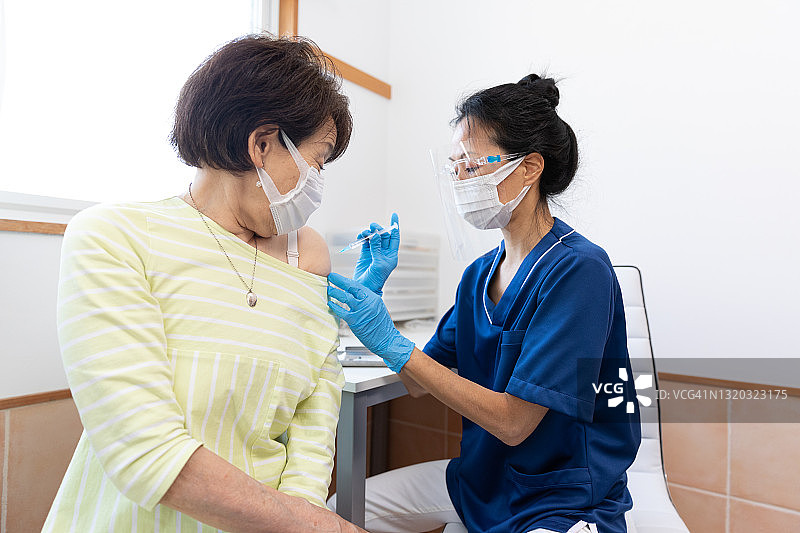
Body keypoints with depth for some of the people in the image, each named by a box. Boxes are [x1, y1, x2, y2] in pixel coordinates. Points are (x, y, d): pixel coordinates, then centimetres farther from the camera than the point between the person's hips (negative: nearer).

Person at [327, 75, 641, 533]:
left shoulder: (578, 269, -21)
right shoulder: (480, 273, 1)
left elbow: (513, 420, -22)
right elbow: (419, 383, 4)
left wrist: (394, 345, -25)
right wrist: (371, 297, -9)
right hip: (479, 477, 7)